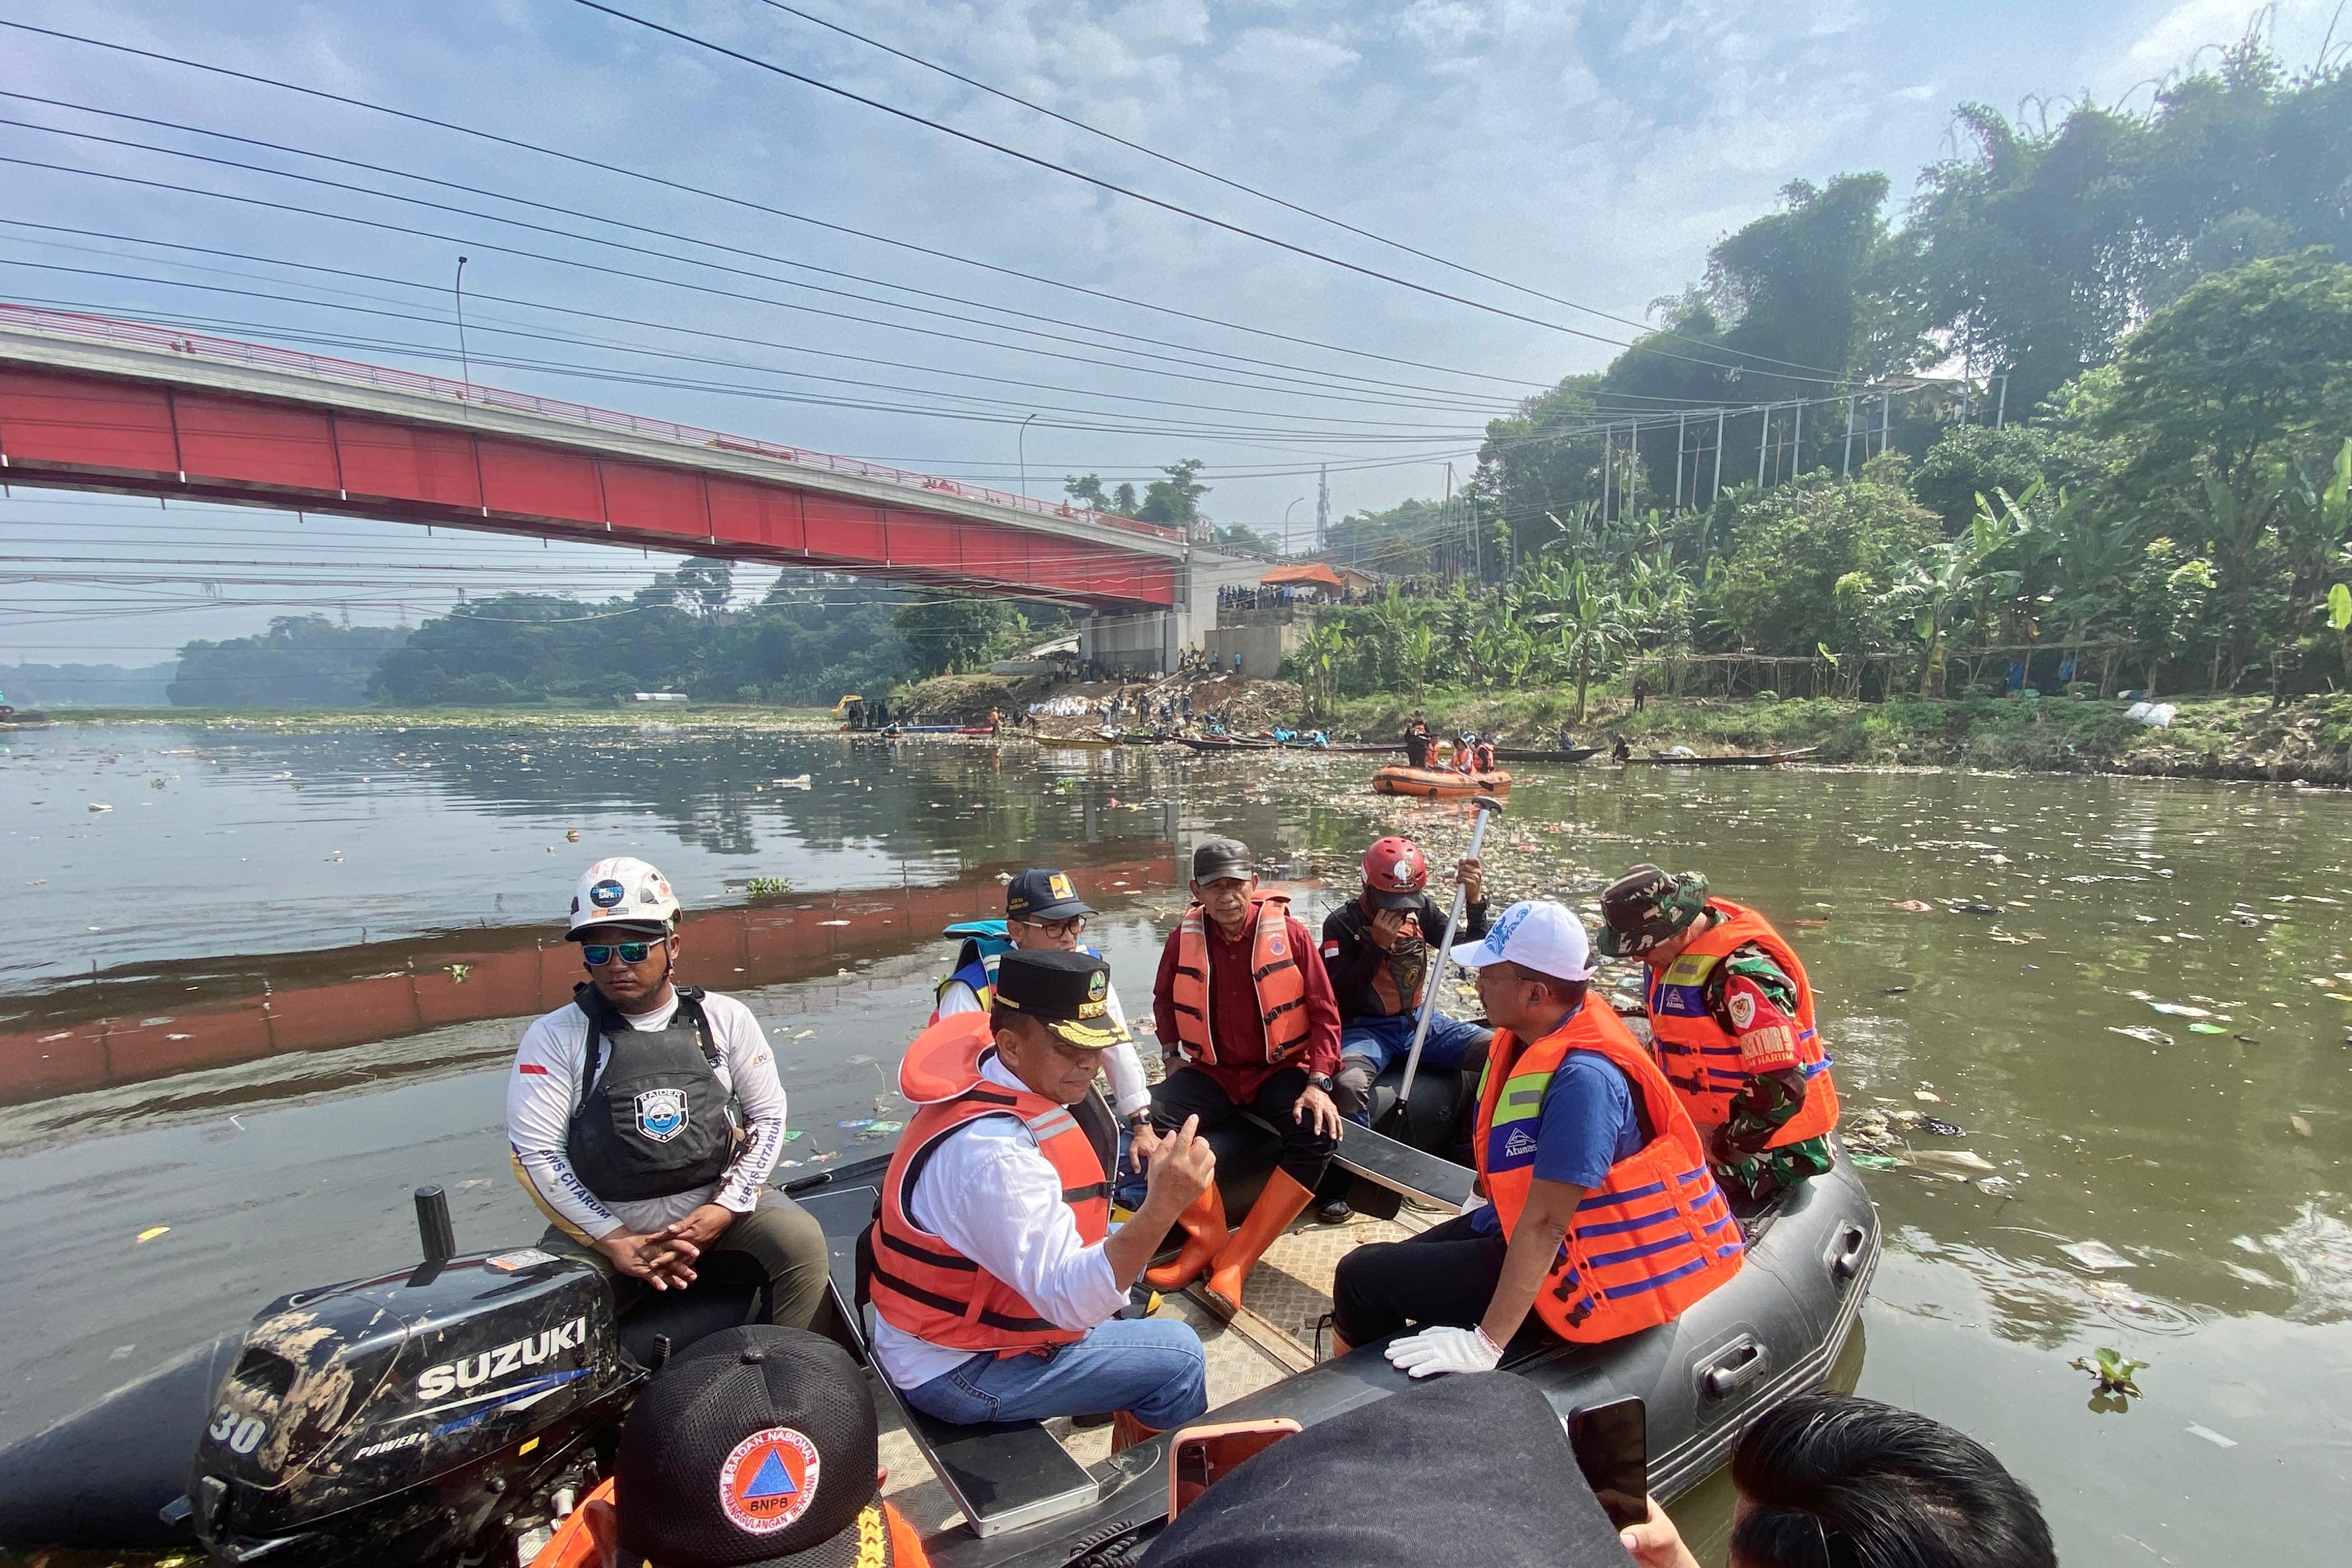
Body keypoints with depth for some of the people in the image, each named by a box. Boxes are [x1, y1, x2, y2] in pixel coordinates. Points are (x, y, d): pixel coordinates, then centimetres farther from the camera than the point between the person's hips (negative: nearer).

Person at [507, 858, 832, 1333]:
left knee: (801, 1239, -22)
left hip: (716, 1207, 1)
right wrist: (617, 1241, -12)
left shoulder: (725, 1018, 3)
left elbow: (768, 1116, 5)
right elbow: (536, 1152, -6)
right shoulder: (554, 1036, -1)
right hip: (603, 1224, 0)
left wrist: (725, 1209, -9)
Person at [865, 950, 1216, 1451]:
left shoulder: (982, 1080, -9)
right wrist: (1163, 1207, -46)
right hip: (953, 1368, -9)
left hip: (946, 1315, 9)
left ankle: (1120, 1397, 35)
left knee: (1120, 1240, 19)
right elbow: (1072, 1302, -36)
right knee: (1177, 1356, -6)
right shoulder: (993, 1152, -36)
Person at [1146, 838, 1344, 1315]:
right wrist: (1172, 1054, 6)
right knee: (1150, 1117, -24)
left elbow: (1324, 1011, -6)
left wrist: (1318, 1084, -16)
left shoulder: (1290, 933, -11)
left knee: (1319, 1133, -30)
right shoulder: (1184, 938, -3)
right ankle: (1206, 1239, -7)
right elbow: (1165, 998, 17)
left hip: (1280, 1070, -1)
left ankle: (1237, 1259, -18)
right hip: (1210, 1072, 2)